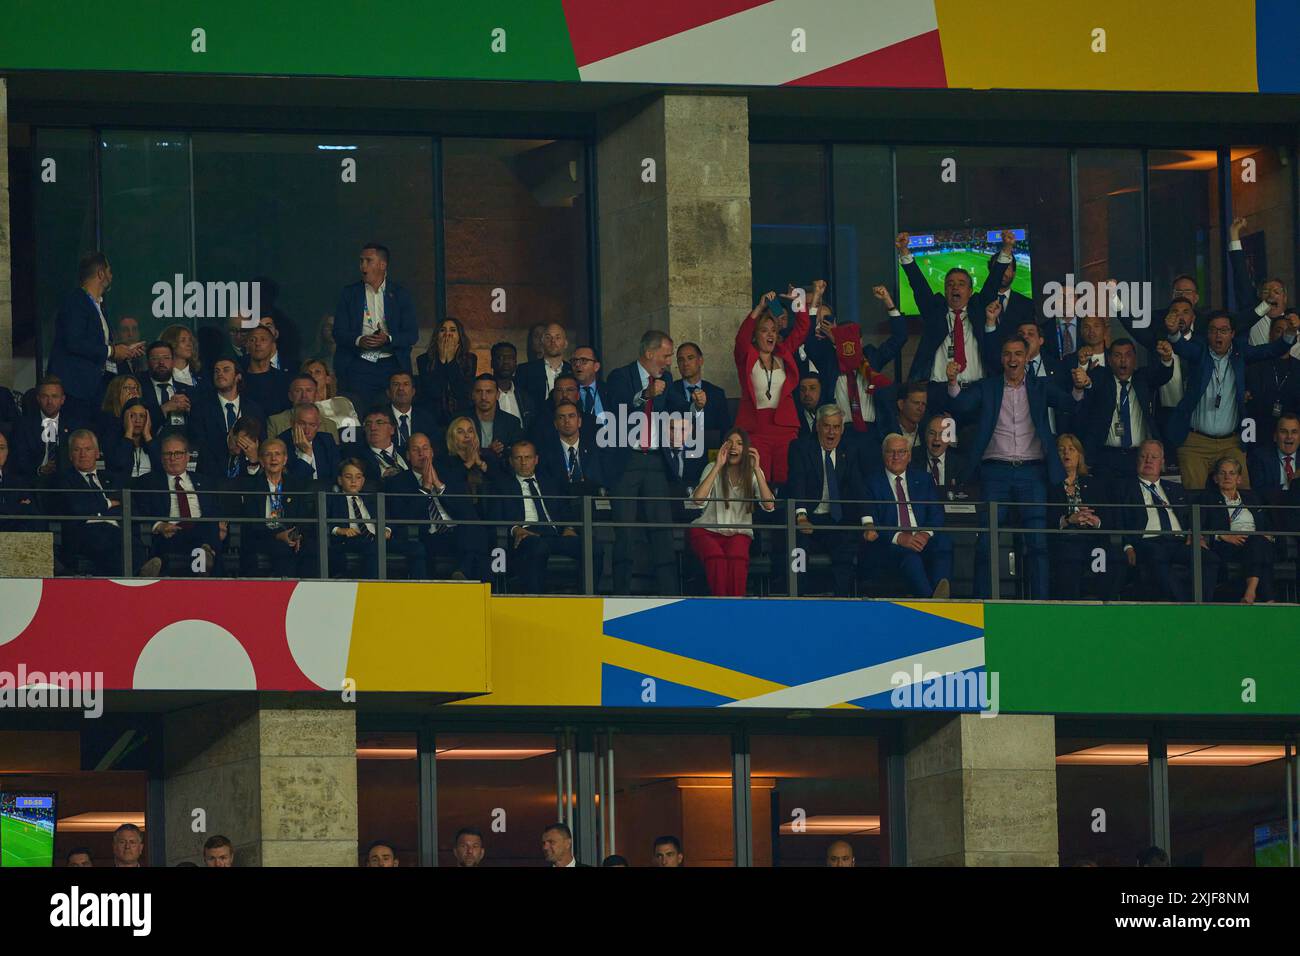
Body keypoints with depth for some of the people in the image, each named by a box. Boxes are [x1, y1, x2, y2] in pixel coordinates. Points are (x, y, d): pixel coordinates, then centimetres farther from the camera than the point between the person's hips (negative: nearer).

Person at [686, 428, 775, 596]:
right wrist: (718, 466, -16)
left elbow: (769, 505, -10)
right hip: (707, 531, -1)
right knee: (717, 557, -35)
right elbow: (698, 500, -15)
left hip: (738, 533, 1)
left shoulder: (753, 474, 7)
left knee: (737, 558, -35)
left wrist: (756, 469, -14)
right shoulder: (713, 469, 4)